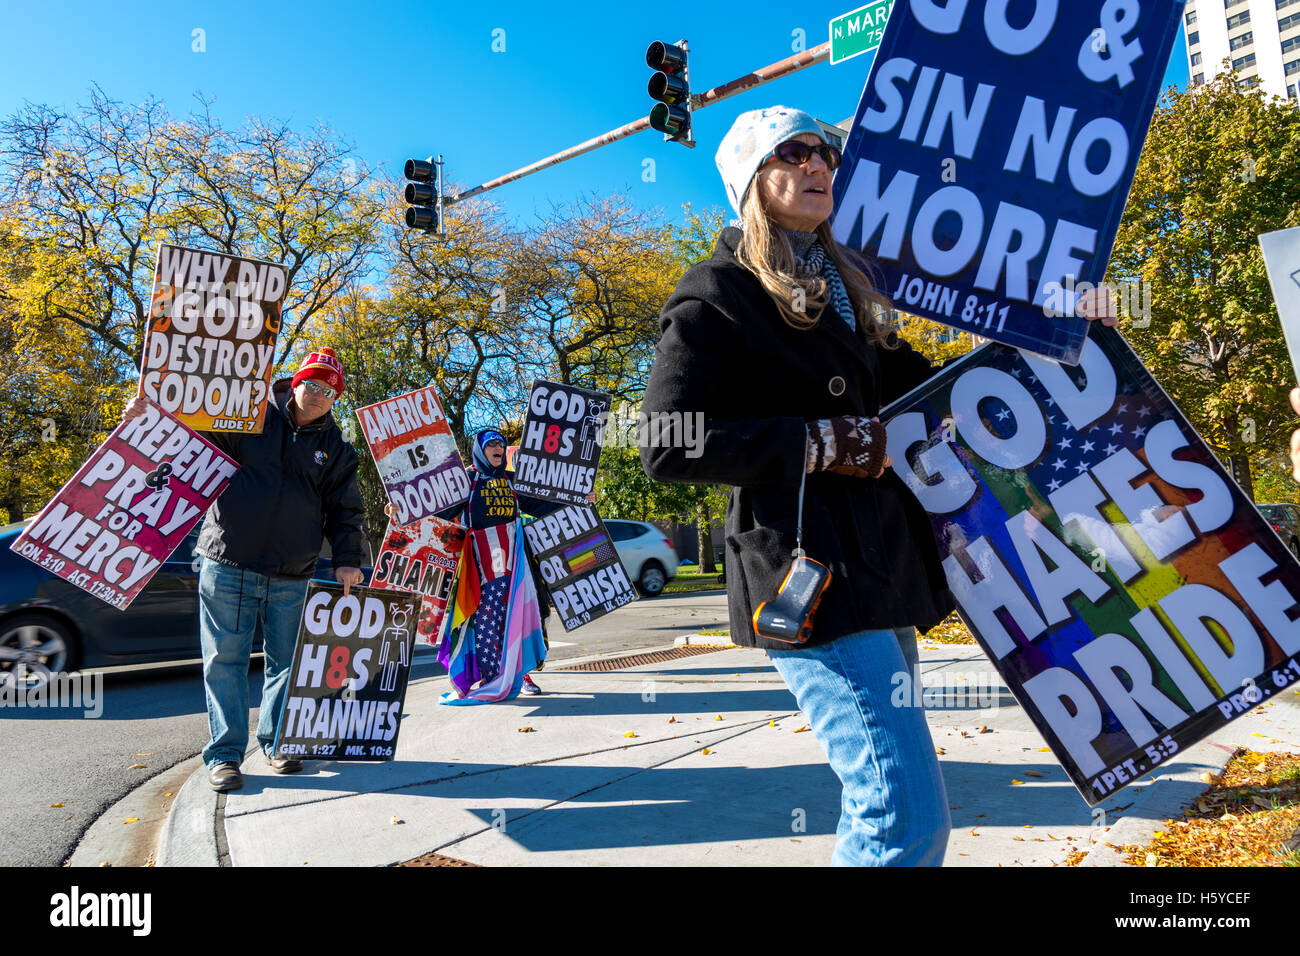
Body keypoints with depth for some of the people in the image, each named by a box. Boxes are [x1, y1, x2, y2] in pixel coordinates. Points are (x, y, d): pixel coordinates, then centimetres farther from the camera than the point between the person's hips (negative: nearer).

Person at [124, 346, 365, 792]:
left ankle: (277, 743, 26)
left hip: (292, 578, 2)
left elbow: (343, 508, 9)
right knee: (224, 661, 1)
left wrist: (347, 559, -3)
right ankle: (225, 753, 12)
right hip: (228, 566, -2)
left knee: (286, 662, 10)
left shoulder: (336, 448, 9)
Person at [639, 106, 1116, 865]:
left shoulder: (843, 283, 22)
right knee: (911, 818, -12)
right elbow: (668, 448, -14)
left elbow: (908, 384, 29)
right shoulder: (717, 296, -4)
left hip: (883, 564, 9)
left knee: (882, 804, 16)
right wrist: (821, 444, -16)